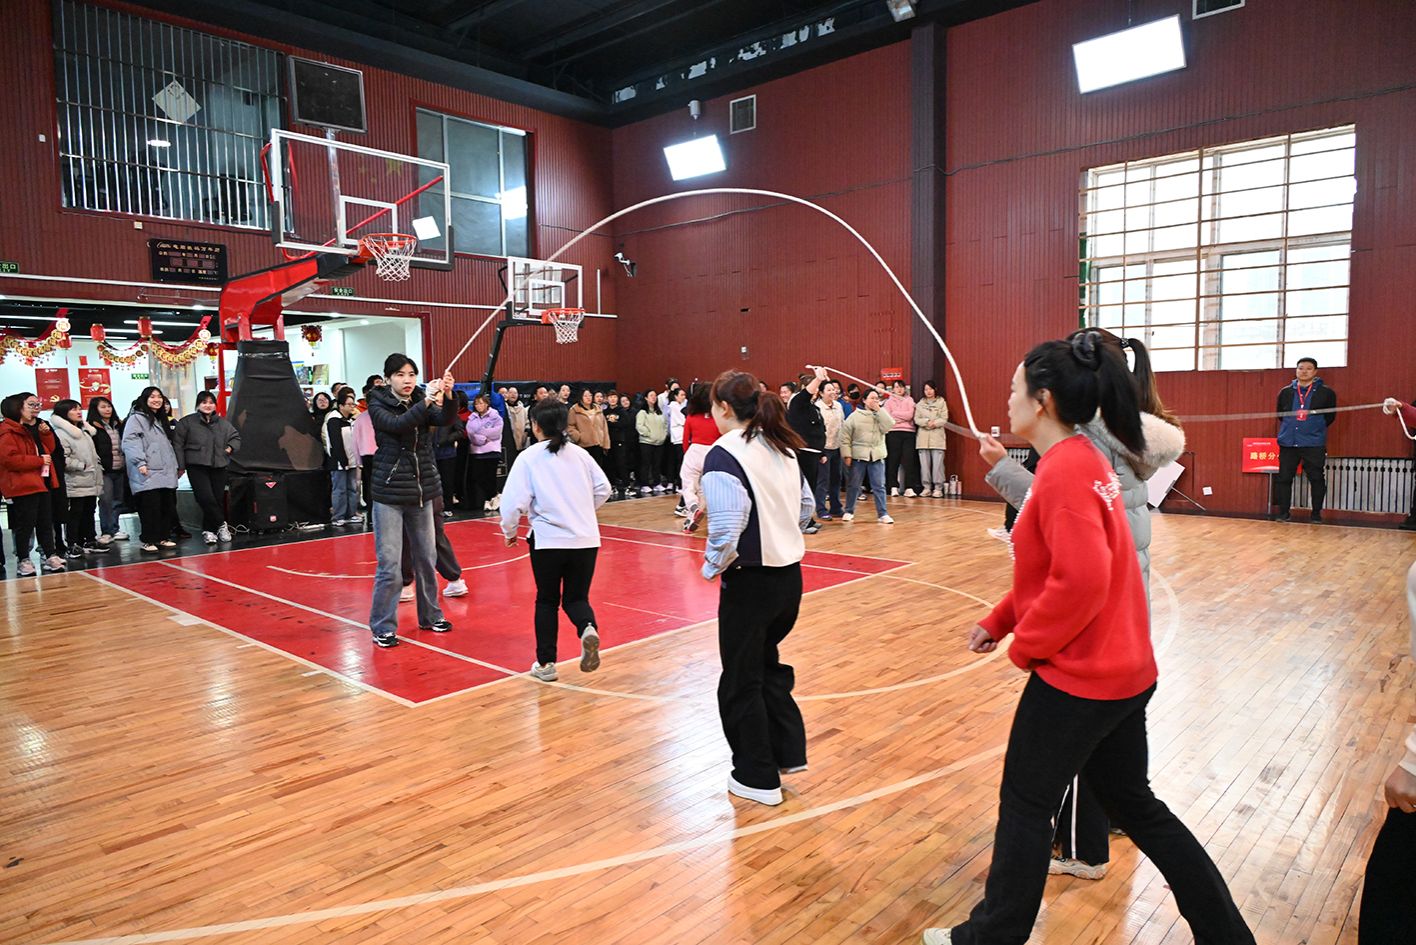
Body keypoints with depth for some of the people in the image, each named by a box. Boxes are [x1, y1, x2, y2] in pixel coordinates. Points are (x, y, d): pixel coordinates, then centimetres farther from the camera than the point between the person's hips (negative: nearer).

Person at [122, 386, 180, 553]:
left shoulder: (160, 420, 24)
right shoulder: (136, 418, -1)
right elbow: (130, 441, -13)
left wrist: (174, 466, 24)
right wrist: (140, 462, -21)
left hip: (166, 472, 8)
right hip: (148, 474, -8)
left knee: (168, 505, 6)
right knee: (150, 507, -10)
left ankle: (163, 537, 14)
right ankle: (149, 541, -3)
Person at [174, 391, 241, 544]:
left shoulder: (223, 422, 13)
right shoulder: (187, 422, 1)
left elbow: (236, 437, 27)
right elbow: (177, 444, 0)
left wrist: (230, 447, 7)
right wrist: (181, 465, -5)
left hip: (219, 467, 4)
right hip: (197, 467, -4)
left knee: (218, 499, 3)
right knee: (206, 498, -16)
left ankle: (209, 530, 16)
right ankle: (221, 525, 0)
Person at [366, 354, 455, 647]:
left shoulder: (422, 400, 5)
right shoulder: (378, 405, -4)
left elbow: (445, 419, -15)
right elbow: (397, 424, -24)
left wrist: (448, 396, -34)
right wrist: (427, 402, -35)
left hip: (422, 491, 4)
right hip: (389, 493, -4)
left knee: (426, 558, 13)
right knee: (389, 564, -4)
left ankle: (430, 615, 28)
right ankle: (383, 627, 6)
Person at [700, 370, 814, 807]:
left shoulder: (724, 454, -18)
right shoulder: (781, 448, 7)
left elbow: (726, 529, -27)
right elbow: (806, 505, 17)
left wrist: (711, 568, -10)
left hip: (750, 581, -8)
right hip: (789, 574, 8)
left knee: (741, 681, 9)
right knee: (768, 664, 26)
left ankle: (757, 778, 22)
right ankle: (789, 751, 34)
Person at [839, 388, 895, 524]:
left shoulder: (881, 415, 9)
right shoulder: (854, 416, 0)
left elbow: (888, 426, -11)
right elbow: (845, 436, -2)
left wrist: (878, 410, -10)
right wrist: (847, 454, -8)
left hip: (877, 456, 2)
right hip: (858, 456, -1)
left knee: (879, 486, -1)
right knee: (853, 485, 8)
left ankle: (882, 514, 4)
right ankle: (849, 511, 22)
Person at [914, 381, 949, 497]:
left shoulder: (941, 402, 7)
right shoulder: (920, 403, 13)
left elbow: (944, 419, 1)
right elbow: (916, 419, 4)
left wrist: (934, 423, -14)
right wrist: (927, 422, -12)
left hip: (937, 436, -2)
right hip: (923, 437, 2)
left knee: (937, 464, -5)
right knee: (924, 464, 2)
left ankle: (938, 489, -1)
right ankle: (926, 487, 8)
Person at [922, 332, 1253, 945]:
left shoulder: (1064, 470, -22)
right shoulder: (1083, 458, 9)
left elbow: (1080, 578, -28)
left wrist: (1023, 644, -15)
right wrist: (1000, 619, 12)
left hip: (1077, 678, -9)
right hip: (1123, 670, 9)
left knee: (1024, 806, 8)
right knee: (1136, 806, 21)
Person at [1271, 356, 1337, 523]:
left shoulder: (1326, 393, 2)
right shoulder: (1286, 392, 9)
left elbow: (1330, 417, 8)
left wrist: (1315, 428, 5)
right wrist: (1292, 427, 11)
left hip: (1314, 443, -2)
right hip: (1288, 442, 2)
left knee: (1316, 478, 0)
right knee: (1284, 478, 2)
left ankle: (1317, 514, 10)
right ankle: (1283, 513, 9)